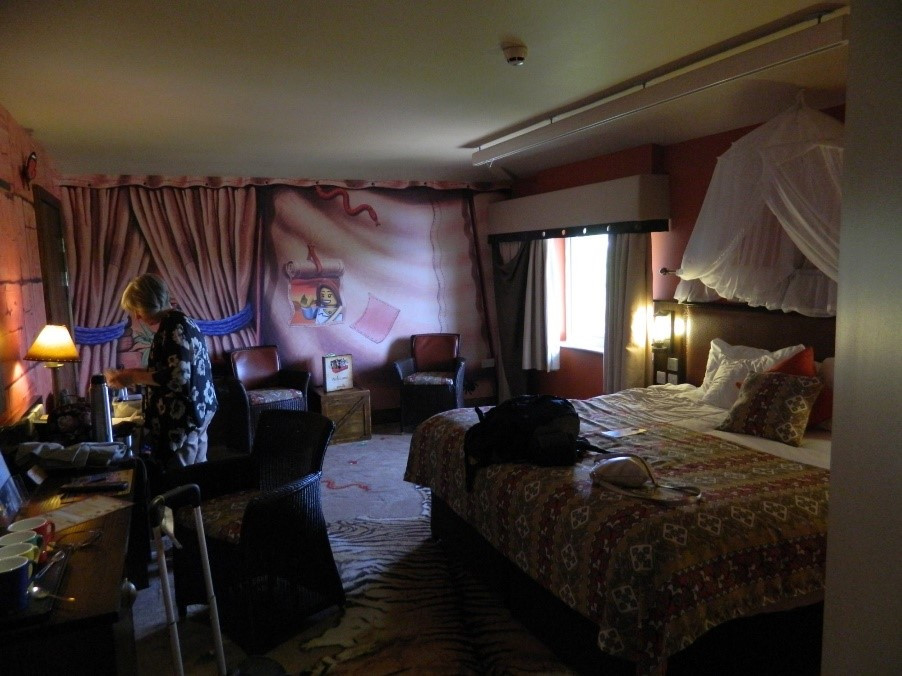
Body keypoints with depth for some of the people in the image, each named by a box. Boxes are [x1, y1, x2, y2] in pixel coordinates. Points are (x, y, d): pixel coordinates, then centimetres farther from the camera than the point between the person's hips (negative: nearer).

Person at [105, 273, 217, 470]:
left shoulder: (173, 327, -16)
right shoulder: (183, 322, 14)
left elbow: (178, 377, -23)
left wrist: (134, 377, -13)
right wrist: (136, 373, 15)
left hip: (181, 419, -10)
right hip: (197, 412, 10)